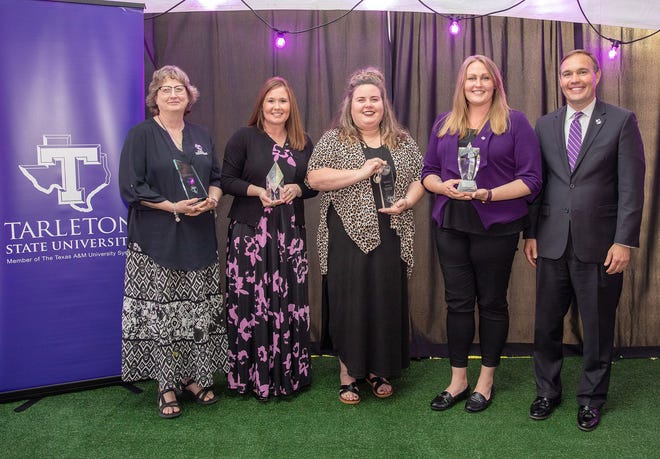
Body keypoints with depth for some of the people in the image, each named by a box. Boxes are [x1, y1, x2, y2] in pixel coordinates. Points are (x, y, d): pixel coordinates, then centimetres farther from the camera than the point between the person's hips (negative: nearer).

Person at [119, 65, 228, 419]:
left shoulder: (200, 136, 14)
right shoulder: (141, 134, -1)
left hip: (199, 239, 5)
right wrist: (173, 206, -16)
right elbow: (131, 187, -7)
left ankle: (194, 377, 20)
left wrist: (212, 198, -5)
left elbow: (217, 176, 18)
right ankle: (166, 386, 11)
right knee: (161, 312, -1)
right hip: (157, 240, -4)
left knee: (199, 310, 7)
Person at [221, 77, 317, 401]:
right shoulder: (244, 137, 1)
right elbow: (227, 180, -1)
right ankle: (253, 375, 11)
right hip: (250, 231, -3)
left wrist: (296, 189, -7)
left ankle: (288, 373, 18)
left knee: (290, 300, 3)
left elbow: (314, 184, 14)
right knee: (251, 301, -4)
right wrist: (257, 191, -16)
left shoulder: (303, 143, 12)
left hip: (290, 232, 3)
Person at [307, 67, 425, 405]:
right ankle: (348, 372, 16)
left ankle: (379, 370, 22)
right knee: (348, 302, 2)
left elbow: (418, 178, 13)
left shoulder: (403, 143, 12)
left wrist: (406, 202, -8)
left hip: (390, 238, 3)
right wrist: (361, 173, -15)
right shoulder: (333, 140, 3)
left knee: (387, 302, 6)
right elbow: (314, 178, -9)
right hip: (348, 237, -2)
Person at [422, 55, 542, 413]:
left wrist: (488, 194, -18)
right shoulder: (444, 124, 12)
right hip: (451, 226, 3)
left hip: (496, 227, -3)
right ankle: (458, 379, 22)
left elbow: (531, 179, -5)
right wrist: (444, 186, -10)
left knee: (492, 302, 8)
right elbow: (428, 172, 12)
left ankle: (486, 380, 24)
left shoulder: (515, 122, 0)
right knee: (457, 301, 8)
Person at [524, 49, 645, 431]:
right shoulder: (546, 125, 9)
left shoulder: (622, 121, -1)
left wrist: (624, 241, -11)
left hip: (599, 243, -3)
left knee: (598, 327, 9)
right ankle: (547, 391, 29)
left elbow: (632, 186, -5)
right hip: (552, 242, 3)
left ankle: (592, 397, 27)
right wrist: (531, 233, 5)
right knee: (547, 324, 11)